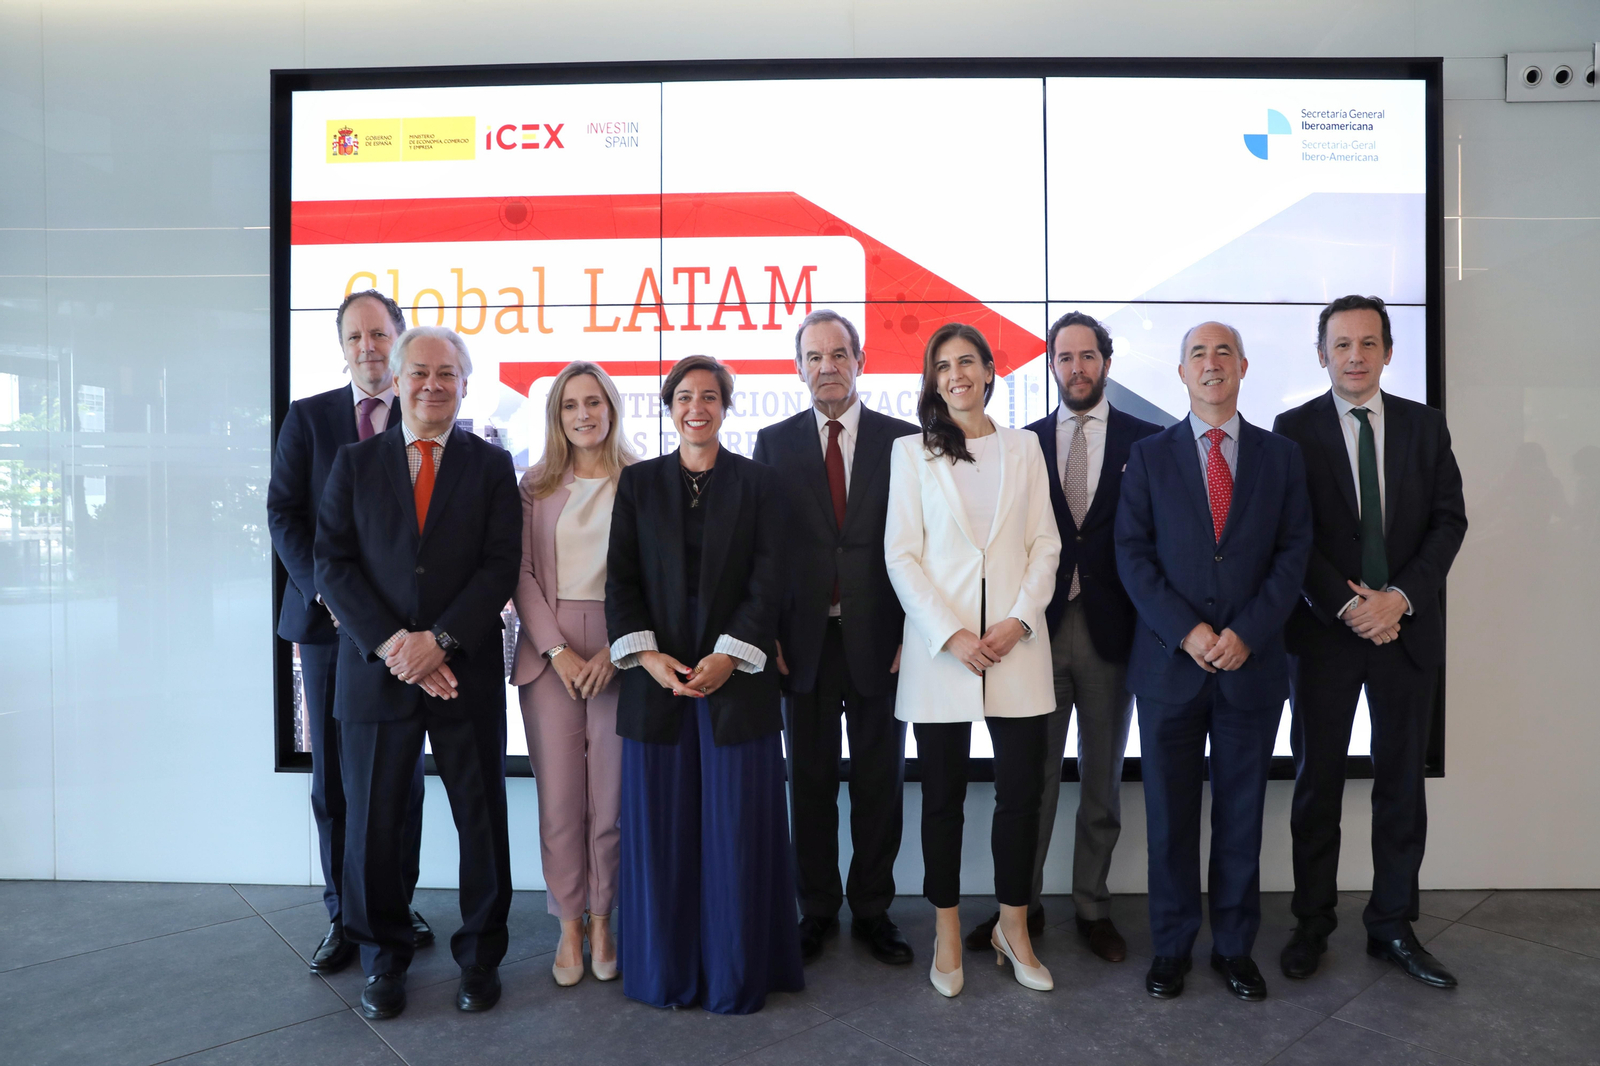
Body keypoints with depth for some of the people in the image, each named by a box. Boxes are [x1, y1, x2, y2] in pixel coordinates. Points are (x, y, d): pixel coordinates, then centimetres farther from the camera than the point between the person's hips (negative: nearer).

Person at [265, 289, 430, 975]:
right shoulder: (308, 417, 7)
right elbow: (284, 514, 2)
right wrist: (327, 591, -10)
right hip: (328, 620, 1)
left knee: (402, 772, 8)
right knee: (334, 776, 8)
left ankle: (398, 905, 23)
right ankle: (344, 915, 21)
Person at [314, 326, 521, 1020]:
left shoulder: (492, 464, 4)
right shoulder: (355, 463, 8)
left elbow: (501, 565, -4)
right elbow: (333, 563, 0)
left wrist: (440, 639, -15)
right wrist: (390, 644, -12)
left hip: (466, 673, -1)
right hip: (375, 670, 1)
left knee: (482, 822, 7)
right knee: (371, 825, 10)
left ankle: (480, 957, 27)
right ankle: (383, 959, 32)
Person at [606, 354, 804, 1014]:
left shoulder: (757, 483, 5)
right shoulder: (638, 483, 9)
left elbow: (768, 581, -2)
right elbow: (621, 579, 4)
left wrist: (728, 657, -12)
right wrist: (646, 655, -9)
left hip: (737, 676, -1)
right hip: (657, 675, 2)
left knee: (737, 828, 4)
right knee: (661, 828, 7)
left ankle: (736, 975, 21)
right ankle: (665, 973, 24)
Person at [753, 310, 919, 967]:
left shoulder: (904, 441, 3)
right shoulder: (774, 443, 6)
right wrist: (768, 635, -3)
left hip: (880, 640, 0)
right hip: (804, 640, 1)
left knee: (879, 783, 10)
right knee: (809, 782, 11)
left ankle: (872, 911, 27)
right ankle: (816, 910, 28)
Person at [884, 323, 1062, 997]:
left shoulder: (1024, 448, 11)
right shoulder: (912, 452, 4)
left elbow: (1045, 544, 7)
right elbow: (901, 555, -2)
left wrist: (1019, 620, -8)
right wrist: (951, 635, -11)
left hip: (1015, 642, 2)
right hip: (938, 646, -1)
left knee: (1022, 790, 5)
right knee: (943, 795, 7)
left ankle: (1014, 927, 25)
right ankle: (947, 932, 23)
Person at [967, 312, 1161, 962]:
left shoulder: (1146, 440, 3)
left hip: (1111, 633, 0)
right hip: (1038, 628, 1)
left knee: (1102, 781, 12)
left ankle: (1092, 908, 28)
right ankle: (1023, 905, 24)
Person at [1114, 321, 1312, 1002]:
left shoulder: (1281, 455, 8)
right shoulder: (1149, 456, 4)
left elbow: (1293, 553, 2)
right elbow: (1132, 555, -2)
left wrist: (1245, 633, -11)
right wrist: (1187, 631, -13)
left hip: (1252, 664, 1)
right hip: (1169, 665, -1)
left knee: (1241, 816, 11)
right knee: (1169, 816, 7)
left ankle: (1235, 947, 27)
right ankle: (1171, 948, 22)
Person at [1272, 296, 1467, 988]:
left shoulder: (1425, 425, 7)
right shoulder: (1295, 430, -1)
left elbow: (1449, 519, 2)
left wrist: (1399, 597, -11)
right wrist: (1347, 605, -14)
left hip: (1407, 626, 3)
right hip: (1323, 629, -2)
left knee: (1402, 782, 10)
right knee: (1317, 781, 7)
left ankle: (1392, 927, 24)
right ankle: (1312, 924, 20)